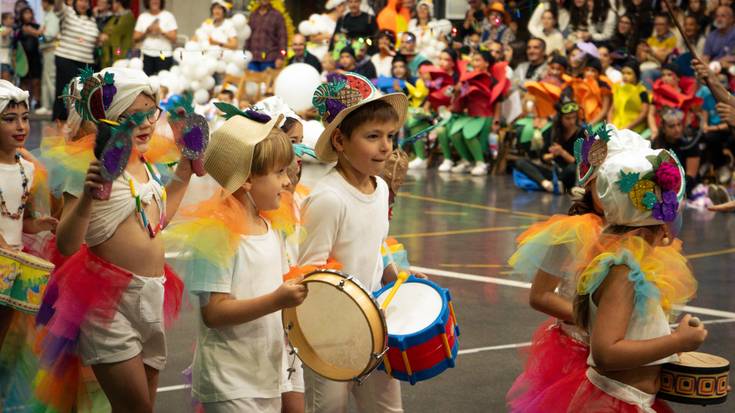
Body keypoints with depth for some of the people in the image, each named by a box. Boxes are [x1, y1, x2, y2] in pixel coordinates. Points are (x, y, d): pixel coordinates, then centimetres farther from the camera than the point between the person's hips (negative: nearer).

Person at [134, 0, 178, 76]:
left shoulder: (168, 16, 4)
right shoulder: (142, 17, 12)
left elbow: (173, 39, -3)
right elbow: (135, 39, 8)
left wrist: (161, 31, -17)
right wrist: (146, 32, -9)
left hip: (164, 56, -2)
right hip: (146, 56, 2)